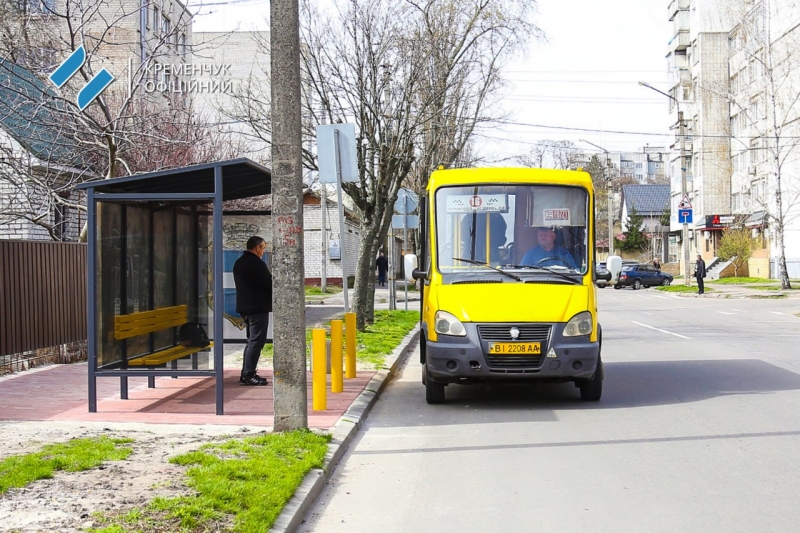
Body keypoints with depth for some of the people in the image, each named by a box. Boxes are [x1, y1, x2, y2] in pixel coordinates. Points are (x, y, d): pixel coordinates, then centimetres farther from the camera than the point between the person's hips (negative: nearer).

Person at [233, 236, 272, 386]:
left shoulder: (238, 263, 13)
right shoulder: (257, 264, -16)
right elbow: (269, 283, -14)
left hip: (244, 306, 10)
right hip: (258, 307, -10)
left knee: (252, 340, 16)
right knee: (256, 341, -7)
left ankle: (247, 373, 17)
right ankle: (248, 375, -9)